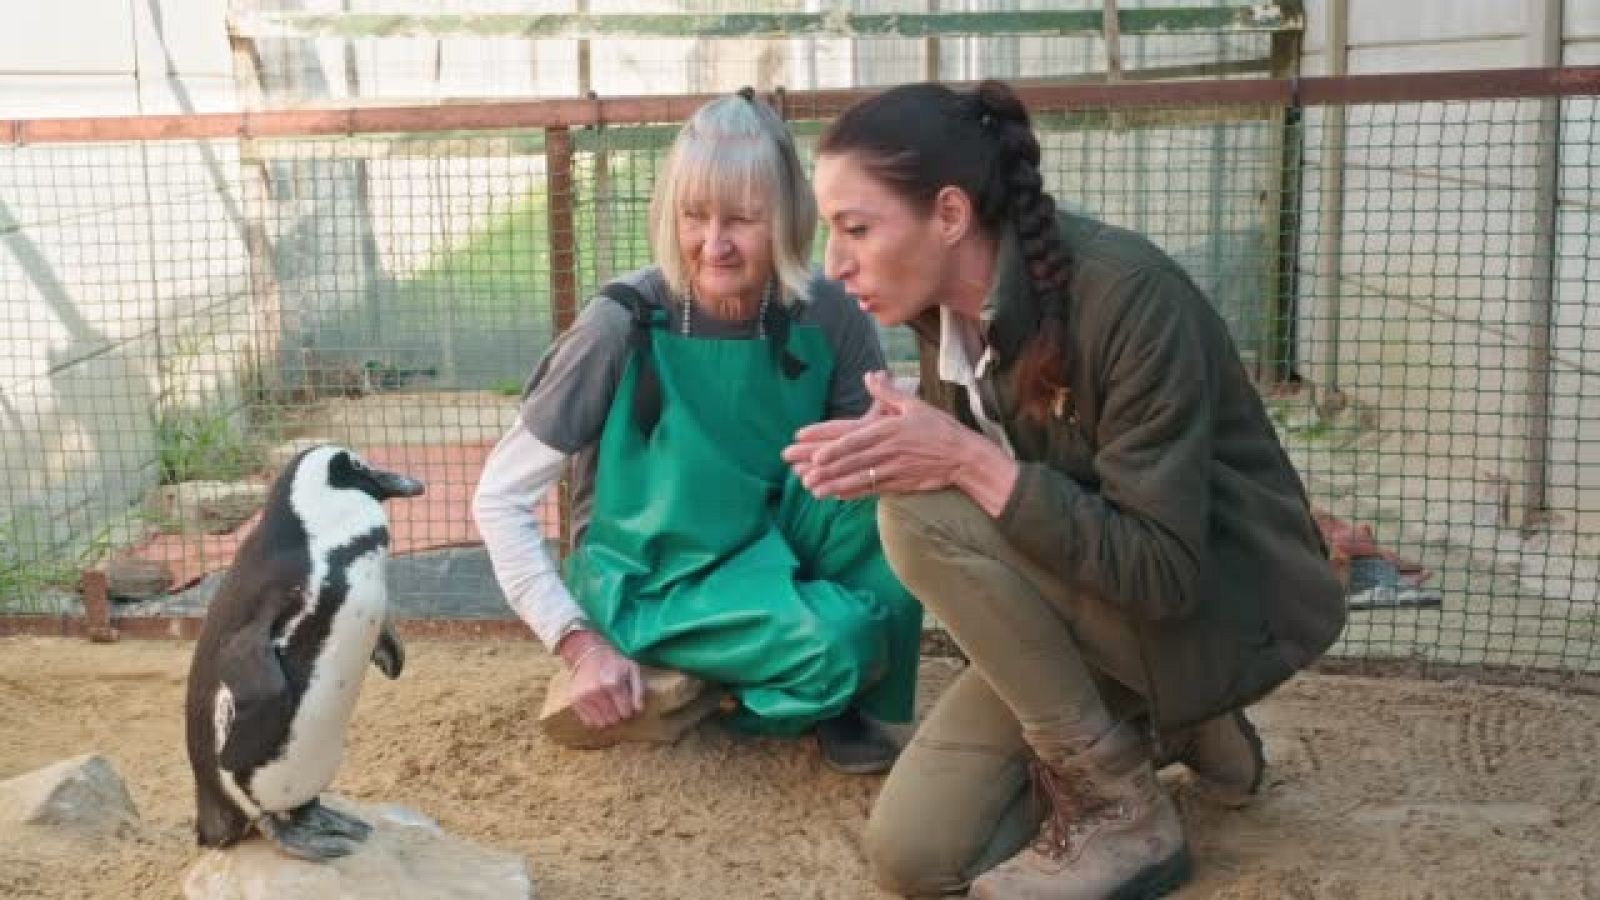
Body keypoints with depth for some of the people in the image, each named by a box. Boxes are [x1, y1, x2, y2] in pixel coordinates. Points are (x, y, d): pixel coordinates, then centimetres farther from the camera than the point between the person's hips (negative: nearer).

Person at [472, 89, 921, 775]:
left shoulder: (828, 319, -11)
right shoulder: (625, 324, -20)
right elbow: (500, 497, -15)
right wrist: (577, 642, -21)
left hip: (770, 551, 4)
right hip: (649, 584, -4)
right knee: (834, 642, -30)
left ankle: (857, 698, -4)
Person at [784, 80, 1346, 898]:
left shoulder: (1126, 295, -29)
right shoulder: (948, 309, -6)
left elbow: (1164, 569, -29)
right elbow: (949, 467, 2)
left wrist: (971, 462, -35)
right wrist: (884, 456, -19)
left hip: (1228, 601, -7)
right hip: (1098, 587, 7)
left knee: (925, 516, -28)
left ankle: (1121, 808, -12)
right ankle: (1167, 725, 14)